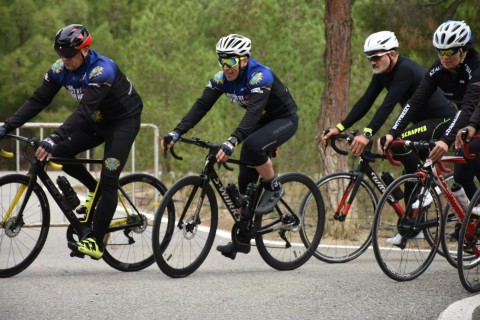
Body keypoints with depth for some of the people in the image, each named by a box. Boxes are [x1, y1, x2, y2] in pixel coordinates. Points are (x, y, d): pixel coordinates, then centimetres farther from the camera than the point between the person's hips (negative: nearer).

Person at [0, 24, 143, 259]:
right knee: (60, 153, -11)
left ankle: (96, 241, -13)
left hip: (124, 120, -7)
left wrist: (54, 138, -50)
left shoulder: (101, 70, -33)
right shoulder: (60, 69, -11)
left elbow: (84, 110, -42)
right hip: (97, 121, 7)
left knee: (109, 180, -16)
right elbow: (38, 101, -10)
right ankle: (95, 190, 12)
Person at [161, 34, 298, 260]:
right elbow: (201, 106, -17)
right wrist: (176, 133, -31)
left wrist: (232, 141, -57)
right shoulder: (222, 78, -11)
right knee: (246, 178, 0)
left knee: (252, 146, -35)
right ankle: (242, 239, 10)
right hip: (261, 122, 7)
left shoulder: (260, 76, -31)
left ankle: (274, 189, -11)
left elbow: (254, 112, -43)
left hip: (285, 119, -7)